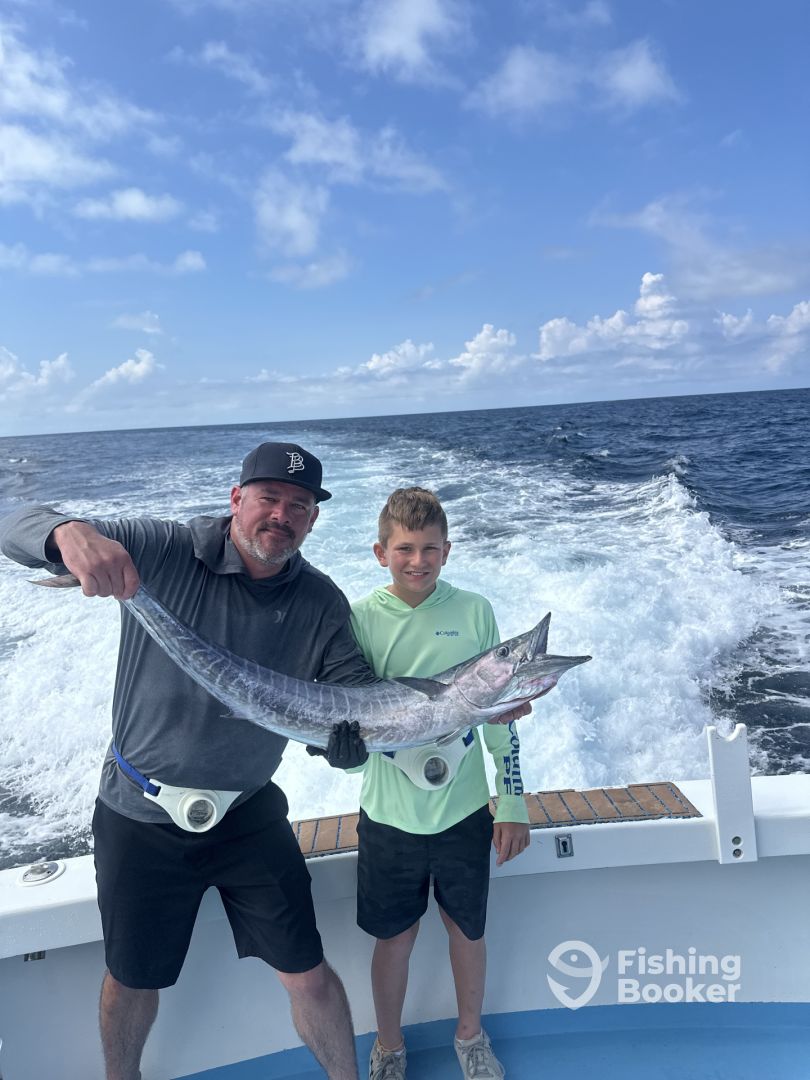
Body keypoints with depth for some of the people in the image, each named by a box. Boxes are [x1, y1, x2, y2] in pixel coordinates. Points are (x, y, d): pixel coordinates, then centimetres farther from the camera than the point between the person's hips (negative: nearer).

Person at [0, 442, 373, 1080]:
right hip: (138, 817, -1)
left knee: (309, 976, 8)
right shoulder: (161, 550, -17)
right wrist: (71, 534, -42)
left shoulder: (322, 604, -9)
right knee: (131, 979, 20)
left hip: (249, 817, 1)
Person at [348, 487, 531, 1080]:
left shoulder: (474, 611, -7)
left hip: (464, 808, 1)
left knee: (468, 928, 19)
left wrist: (513, 800, 0)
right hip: (390, 813, -1)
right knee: (395, 936, 16)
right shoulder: (360, 618, -10)